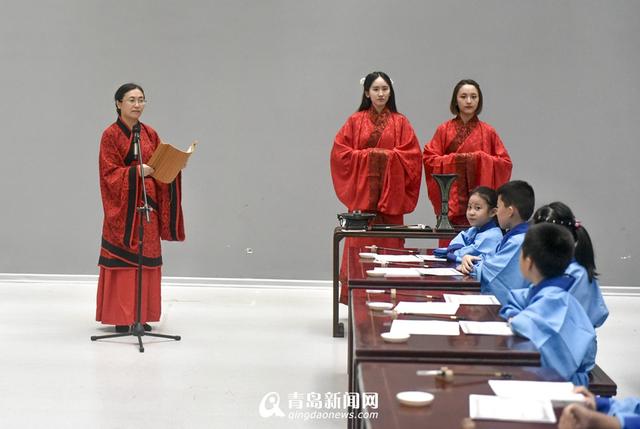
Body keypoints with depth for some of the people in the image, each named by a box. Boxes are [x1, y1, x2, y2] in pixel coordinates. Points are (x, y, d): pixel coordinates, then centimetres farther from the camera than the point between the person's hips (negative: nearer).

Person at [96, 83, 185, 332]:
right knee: (122, 259, -4)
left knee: (146, 259, 6)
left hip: (148, 204, 6)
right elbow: (110, 174, -11)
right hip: (123, 205, -5)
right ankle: (120, 316, 2)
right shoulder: (111, 134, -6)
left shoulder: (150, 134, 11)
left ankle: (142, 315, 13)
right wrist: (136, 172, -24)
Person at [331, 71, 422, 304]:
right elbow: (340, 152, 2)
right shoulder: (355, 121, 8)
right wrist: (366, 155, -7)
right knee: (360, 244, -4)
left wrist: (389, 156, -9)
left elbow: (412, 154, 2)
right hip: (362, 191, 0)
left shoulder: (400, 122, 9)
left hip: (391, 193, 0)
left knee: (389, 243, -2)